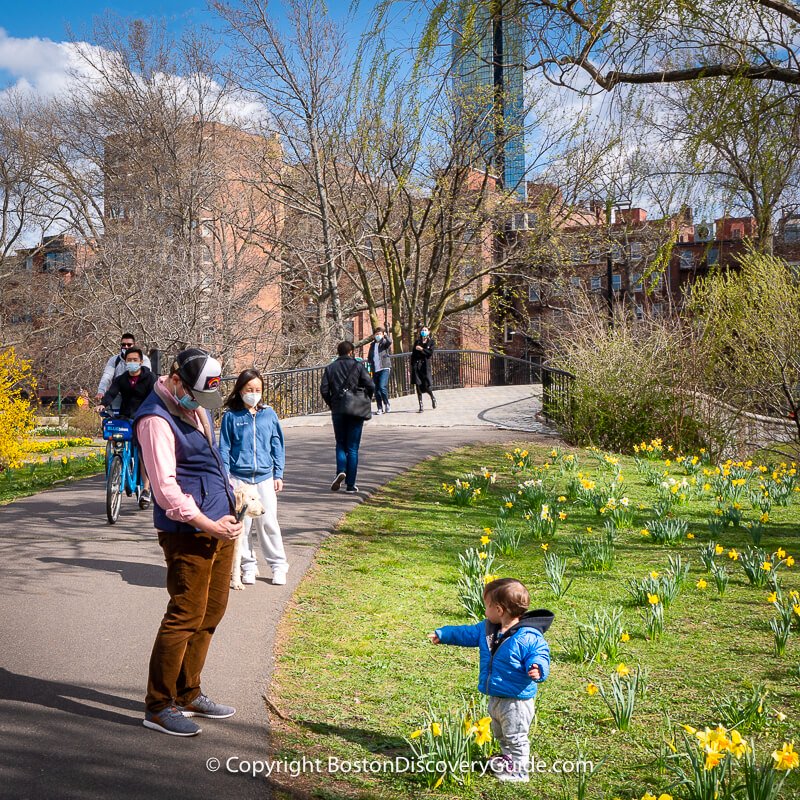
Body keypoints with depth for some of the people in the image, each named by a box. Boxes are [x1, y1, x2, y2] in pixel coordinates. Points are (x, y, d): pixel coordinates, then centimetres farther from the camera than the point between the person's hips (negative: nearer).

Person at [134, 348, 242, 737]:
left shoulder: (196, 406, 14)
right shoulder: (156, 418, -15)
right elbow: (165, 488, -20)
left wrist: (230, 495, 18)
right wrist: (207, 525, -19)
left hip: (219, 526, 9)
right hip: (188, 533, -9)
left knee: (211, 613, 15)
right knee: (185, 616, -5)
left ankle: (188, 694, 27)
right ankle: (159, 706, 7)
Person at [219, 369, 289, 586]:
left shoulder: (269, 414, 5)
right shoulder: (231, 416, 0)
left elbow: (277, 445, 10)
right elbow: (224, 449, 3)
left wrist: (278, 474, 7)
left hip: (265, 477, 1)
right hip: (239, 477, -1)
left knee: (268, 522, 0)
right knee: (241, 523, 3)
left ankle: (278, 565, 11)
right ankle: (247, 566, 16)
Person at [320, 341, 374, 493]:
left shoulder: (330, 368, 4)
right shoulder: (358, 366, -2)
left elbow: (324, 389, -3)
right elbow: (370, 386, -9)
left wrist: (331, 404, 11)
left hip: (337, 411, 1)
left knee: (340, 444, 16)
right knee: (353, 448, 4)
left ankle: (341, 471, -10)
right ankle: (350, 484, 4)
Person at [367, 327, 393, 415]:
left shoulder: (385, 342, 2)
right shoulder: (372, 345, 16)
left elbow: (390, 341, -23)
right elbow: (369, 357, 23)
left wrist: (386, 335, -36)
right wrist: (371, 363, 7)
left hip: (384, 368, -5)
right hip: (375, 370, 5)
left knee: (382, 387, -19)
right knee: (376, 390, 4)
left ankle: (387, 404, -2)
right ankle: (380, 408, 12)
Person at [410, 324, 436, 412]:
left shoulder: (431, 342, 7)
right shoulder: (417, 341, 13)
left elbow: (430, 352, -7)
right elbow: (413, 354, 9)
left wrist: (421, 349, -8)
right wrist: (412, 365, 2)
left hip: (425, 365, -2)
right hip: (416, 365, 2)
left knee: (427, 385, -8)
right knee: (418, 385, -1)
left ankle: (432, 398, 24)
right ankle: (420, 405, 4)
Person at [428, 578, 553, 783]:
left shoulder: (529, 637, -26)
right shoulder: (487, 628, -1)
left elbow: (540, 656, -22)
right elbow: (467, 634, 13)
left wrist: (537, 668, -44)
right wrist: (442, 634, 21)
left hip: (516, 699, -9)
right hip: (496, 696, 9)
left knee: (515, 736, 5)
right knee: (499, 733, 27)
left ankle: (518, 771, 20)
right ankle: (508, 758, 48)